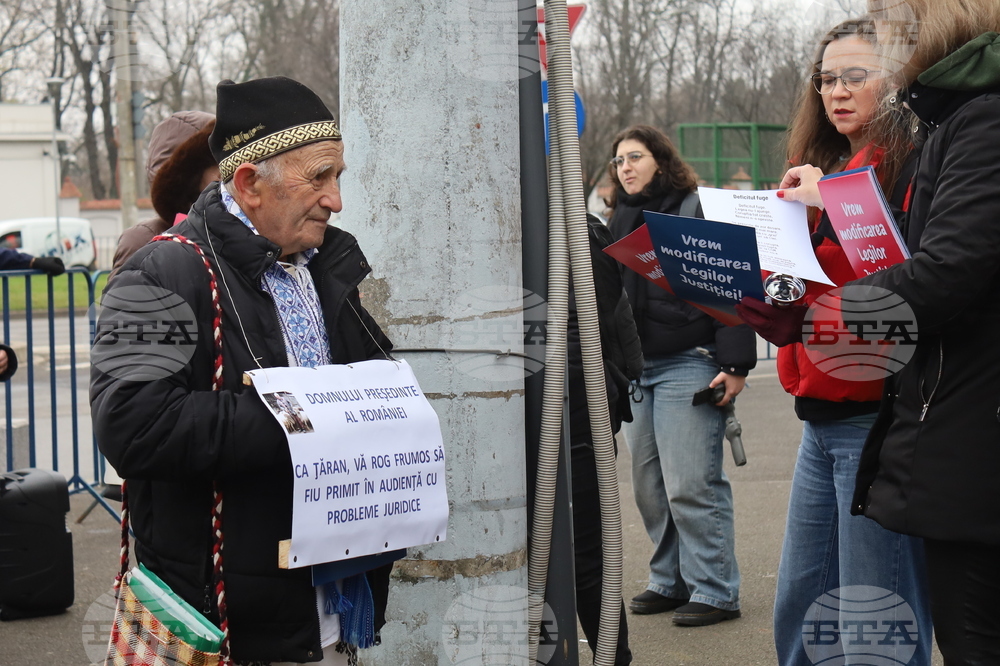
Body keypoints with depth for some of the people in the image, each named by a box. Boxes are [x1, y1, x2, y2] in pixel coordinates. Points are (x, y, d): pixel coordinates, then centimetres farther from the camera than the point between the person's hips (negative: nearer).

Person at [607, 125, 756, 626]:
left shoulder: (698, 210, -5)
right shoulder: (619, 221, 17)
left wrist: (734, 363, -18)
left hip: (688, 364, -7)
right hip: (634, 369, 7)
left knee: (691, 486, -7)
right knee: (649, 486, 10)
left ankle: (714, 591, 1)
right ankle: (671, 581, 21)